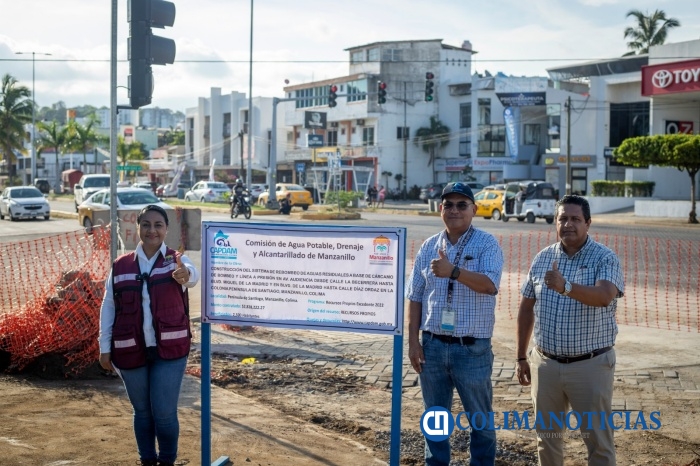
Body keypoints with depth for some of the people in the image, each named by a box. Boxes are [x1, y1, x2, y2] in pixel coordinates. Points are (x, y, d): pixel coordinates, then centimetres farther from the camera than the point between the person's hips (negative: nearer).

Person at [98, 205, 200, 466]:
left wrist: (185, 275, -53)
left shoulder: (176, 261, -4)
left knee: (164, 413, -1)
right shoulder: (120, 266, 2)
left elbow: (193, 275, -29)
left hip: (169, 350, -2)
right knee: (142, 411, 14)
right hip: (130, 352, 2)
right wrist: (105, 348, 4)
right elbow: (108, 308, 7)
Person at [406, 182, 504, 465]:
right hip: (432, 345, 4)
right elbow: (415, 298, 8)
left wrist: (453, 271, -38)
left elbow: (490, 285, -24)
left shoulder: (487, 245, -7)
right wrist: (413, 341, 2)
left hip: (472, 348, -4)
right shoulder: (428, 247, 5)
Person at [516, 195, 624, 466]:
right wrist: (521, 357, 11)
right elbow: (527, 308, 11)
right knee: (547, 437, 16)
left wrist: (565, 287, -46)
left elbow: (604, 296, -29)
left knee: (598, 440, 5)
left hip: (590, 365, -4)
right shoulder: (542, 258, 4)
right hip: (545, 363, 4)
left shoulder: (605, 259, -9)